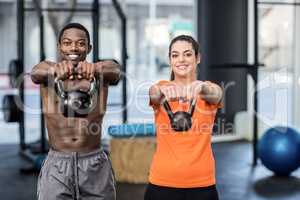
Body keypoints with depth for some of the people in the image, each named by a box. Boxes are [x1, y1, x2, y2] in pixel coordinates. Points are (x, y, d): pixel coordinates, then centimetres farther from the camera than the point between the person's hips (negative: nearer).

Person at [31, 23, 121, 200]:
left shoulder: (99, 73, 1)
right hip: (56, 165, 0)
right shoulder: (49, 71, 3)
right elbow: (36, 72, -20)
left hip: (95, 165, 0)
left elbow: (115, 70, -21)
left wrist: (96, 68, -45)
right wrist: (55, 69, -44)